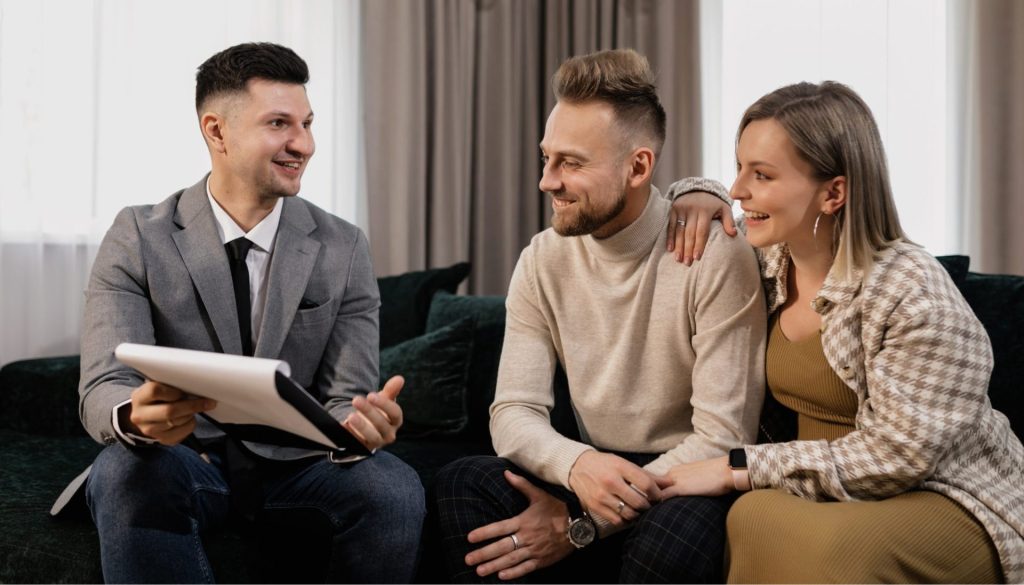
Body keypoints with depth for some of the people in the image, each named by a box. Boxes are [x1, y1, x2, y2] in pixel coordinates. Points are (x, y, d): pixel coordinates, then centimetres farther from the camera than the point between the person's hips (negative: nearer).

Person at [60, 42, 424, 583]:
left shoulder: (342, 249, 0)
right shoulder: (138, 239, -5)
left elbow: (344, 396, -3)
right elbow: (102, 391, -14)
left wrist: (361, 422, -30)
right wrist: (136, 417, -40)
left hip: (296, 463, 2)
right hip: (185, 460, -1)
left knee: (394, 490, -28)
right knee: (126, 471, -34)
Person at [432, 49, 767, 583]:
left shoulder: (717, 257, -16)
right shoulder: (543, 260, -1)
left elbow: (722, 438, -17)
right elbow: (513, 412, -5)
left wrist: (584, 524, -21)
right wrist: (577, 465, -29)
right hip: (591, 474, 4)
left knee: (678, 529, -37)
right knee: (461, 486, -21)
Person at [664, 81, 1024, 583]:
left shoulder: (913, 296, -19)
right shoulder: (769, 262, 3)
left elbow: (895, 457, -21)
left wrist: (737, 468, -20)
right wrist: (696, 198, 0)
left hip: (954, 504, -6)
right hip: (823, 492, 6)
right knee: (752, 517, -28)